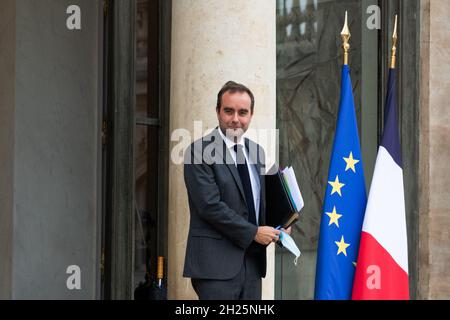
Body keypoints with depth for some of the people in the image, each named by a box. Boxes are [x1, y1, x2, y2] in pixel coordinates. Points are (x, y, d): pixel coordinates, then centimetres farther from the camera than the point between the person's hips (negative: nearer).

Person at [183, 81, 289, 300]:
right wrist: (253, 233, -14)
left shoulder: (256, 152, 15)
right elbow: (210, 205, -15)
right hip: (216, 262, -7)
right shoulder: (200, 151, -8)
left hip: (252, 261, 7)